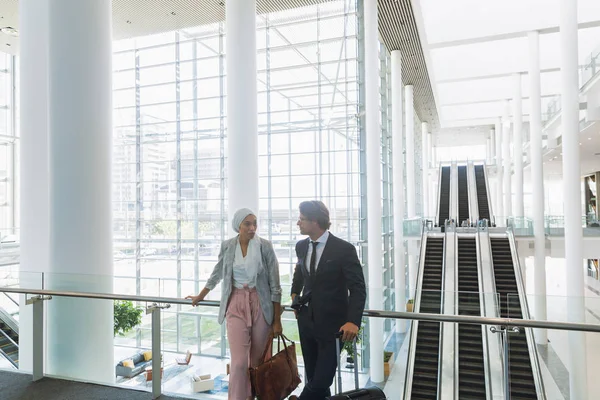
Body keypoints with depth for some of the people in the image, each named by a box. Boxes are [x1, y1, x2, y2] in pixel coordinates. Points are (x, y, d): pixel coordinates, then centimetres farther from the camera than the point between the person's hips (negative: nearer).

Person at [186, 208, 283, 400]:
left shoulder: (265, 246, -7)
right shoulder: (227, 246, -1)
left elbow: (275, 285, -5)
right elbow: (216, 274, 17)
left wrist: (277, 320, -5)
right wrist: (200, 297, 28)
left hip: (261, 305, -1)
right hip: (236, 305, 1)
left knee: (257, 359, 8)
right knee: (239, 361, -6)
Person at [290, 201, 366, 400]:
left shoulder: (344, 249, -14)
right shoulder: (301, 246, 4)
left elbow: (358, 288, -14)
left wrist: (353, 321, -25)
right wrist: (295, 294, 13)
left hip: (332, 322, -5)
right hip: (306, 320, 5)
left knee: (321, 380, -6)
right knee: (313, 377, 14)